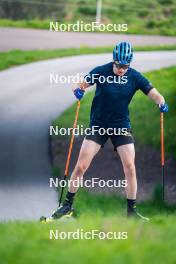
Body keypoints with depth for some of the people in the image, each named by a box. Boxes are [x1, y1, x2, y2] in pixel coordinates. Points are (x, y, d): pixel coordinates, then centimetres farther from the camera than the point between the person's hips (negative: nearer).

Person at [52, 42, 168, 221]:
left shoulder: (134, 77, -7)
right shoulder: (101, 72, -10)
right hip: (98, 124, -1)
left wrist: (161, 103, -30)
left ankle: (131, 210, 4)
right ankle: (68, 205, 6)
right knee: (81, 166, -7)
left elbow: (153, 93, -8)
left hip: (121, 126, 1)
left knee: (130, 168, -8)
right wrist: (79, 90, -31)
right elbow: (83, 84, -7)